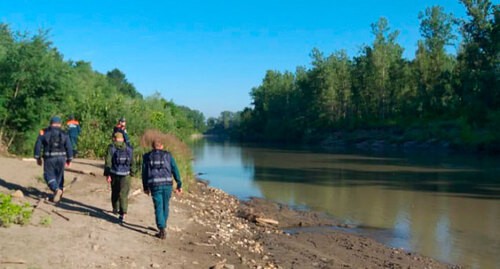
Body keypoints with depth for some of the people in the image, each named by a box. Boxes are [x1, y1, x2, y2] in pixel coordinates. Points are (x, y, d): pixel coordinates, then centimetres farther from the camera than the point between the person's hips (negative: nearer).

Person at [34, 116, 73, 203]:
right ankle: (59, 192, 16)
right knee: (59, 176, 13)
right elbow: (69, 147, 0)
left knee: (49, 176, 6)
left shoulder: (44, 132, 3)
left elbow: (38, 145, 0)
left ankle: (57, 189, -18)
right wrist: (69, 159, 9)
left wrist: (38, 158, 8)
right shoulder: (63, 134, 4)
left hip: (49, 158, -1)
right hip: (61, 158, 2)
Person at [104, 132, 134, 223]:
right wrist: (131, 172, 26)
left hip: (114, 173, 0)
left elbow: (108, 162, -9)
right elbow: (132, 163, 13)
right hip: (125, 174, 0)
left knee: (115, 192, 21)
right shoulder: (129, 149, 6)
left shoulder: (111, 147, -1)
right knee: (123, 194, -4)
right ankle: (123, 213, -19)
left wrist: (107, 174, -8)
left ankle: (115, 209, 37)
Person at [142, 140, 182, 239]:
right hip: (167, 184, 1)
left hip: (154, 185, -1)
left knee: (158, 208, 2)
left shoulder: (147, 157, 10)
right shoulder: (168, 155, 9)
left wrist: (145, 188, 17)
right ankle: (162, 226, 34)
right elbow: (175, 170, 3)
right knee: (165, 206, 19)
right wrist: (179, 185, 3)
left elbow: (144, 173, 10)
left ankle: (162, 231, -8)